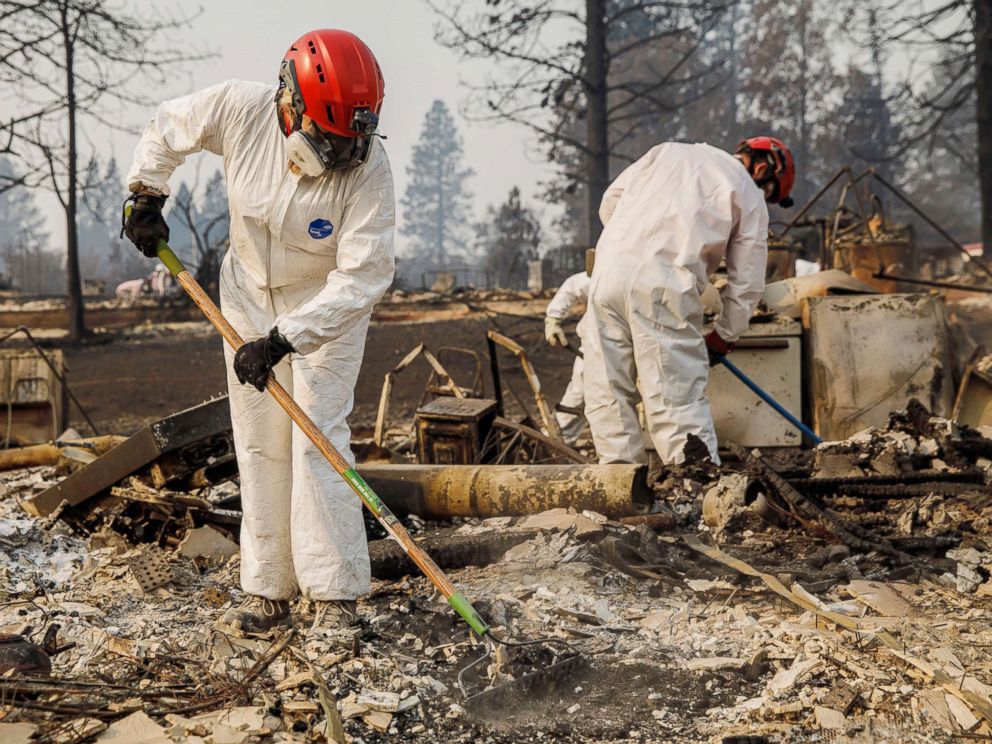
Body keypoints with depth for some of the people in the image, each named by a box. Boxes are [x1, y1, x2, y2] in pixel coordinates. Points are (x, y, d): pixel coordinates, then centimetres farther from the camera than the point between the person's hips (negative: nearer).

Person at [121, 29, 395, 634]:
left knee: (318, 441, -12)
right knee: (260, 447, 6)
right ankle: (269, 593, 14)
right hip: (250, 298, 4)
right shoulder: (241, 109, -21)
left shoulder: (369, 170, -30)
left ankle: (336, 596, -4)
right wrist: (147, 199, 3)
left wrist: (281, 340, -34)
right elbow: (167, 128, 1)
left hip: (331, 308, -4)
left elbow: (361, 278, -30)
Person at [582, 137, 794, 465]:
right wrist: (723, 336, 24)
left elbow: (610, 201, 23)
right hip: (665, 286, -4)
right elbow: (747, 283, 11)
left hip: (610, 269, 4)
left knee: (608, 392, 11)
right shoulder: (750, 197, 13)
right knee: (679, 398, -4)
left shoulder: (668, 151, 26)